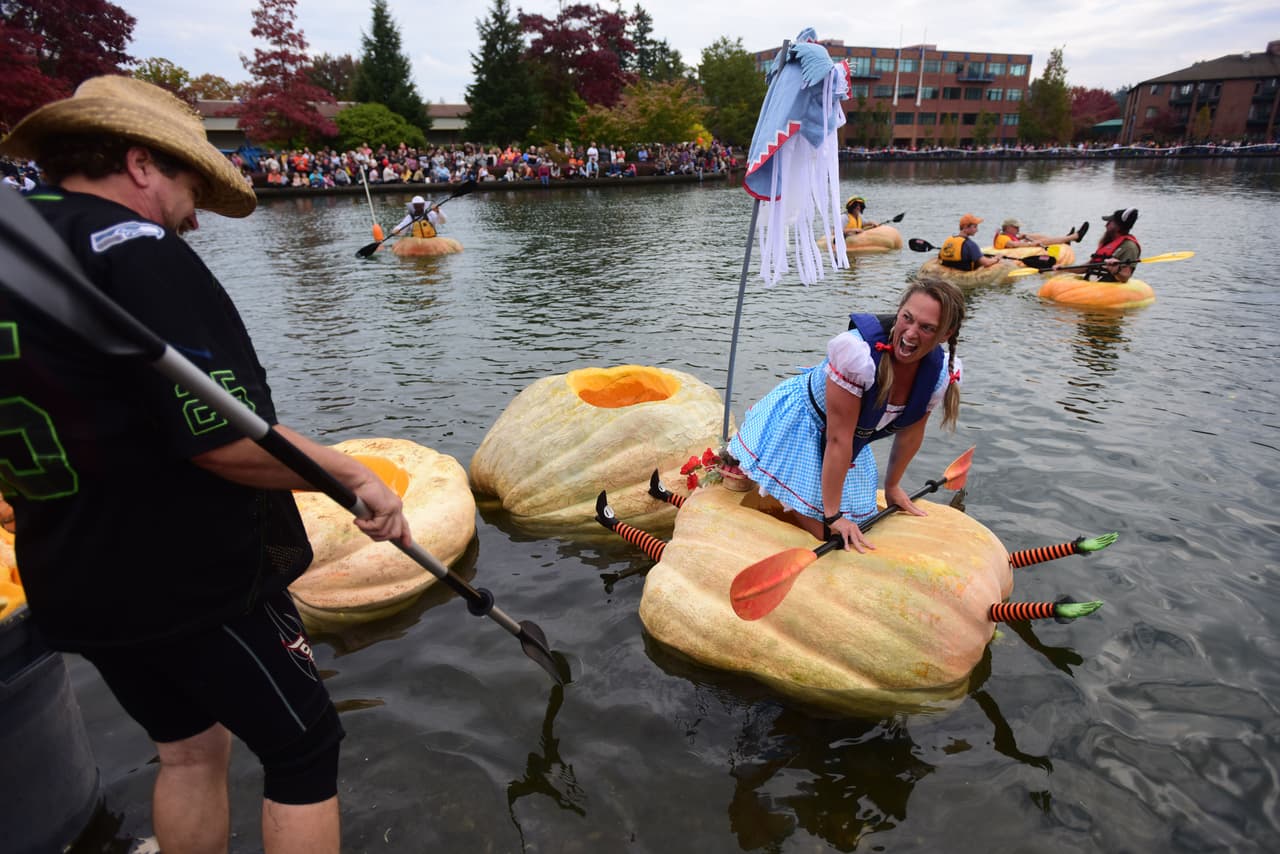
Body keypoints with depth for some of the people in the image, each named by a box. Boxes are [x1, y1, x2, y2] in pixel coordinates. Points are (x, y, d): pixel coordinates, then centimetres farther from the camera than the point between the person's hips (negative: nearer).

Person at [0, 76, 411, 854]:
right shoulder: (134, 250, -19)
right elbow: (223, 440, -28)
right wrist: (354, 475, -16)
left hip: (72, 586, 9)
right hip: (195, 580, -8)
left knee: (190, 745, 26)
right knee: (303, 747, 10)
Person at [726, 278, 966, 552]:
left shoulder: (943, 372, -16)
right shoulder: (857, 350, -36)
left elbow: (910, 432, 2)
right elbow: (838, 438, -32)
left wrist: (892, 486, 14)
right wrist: (833, 514, -26)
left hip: (852, 445, 6)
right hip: (801, 423, -6)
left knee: (822, 532, 7)